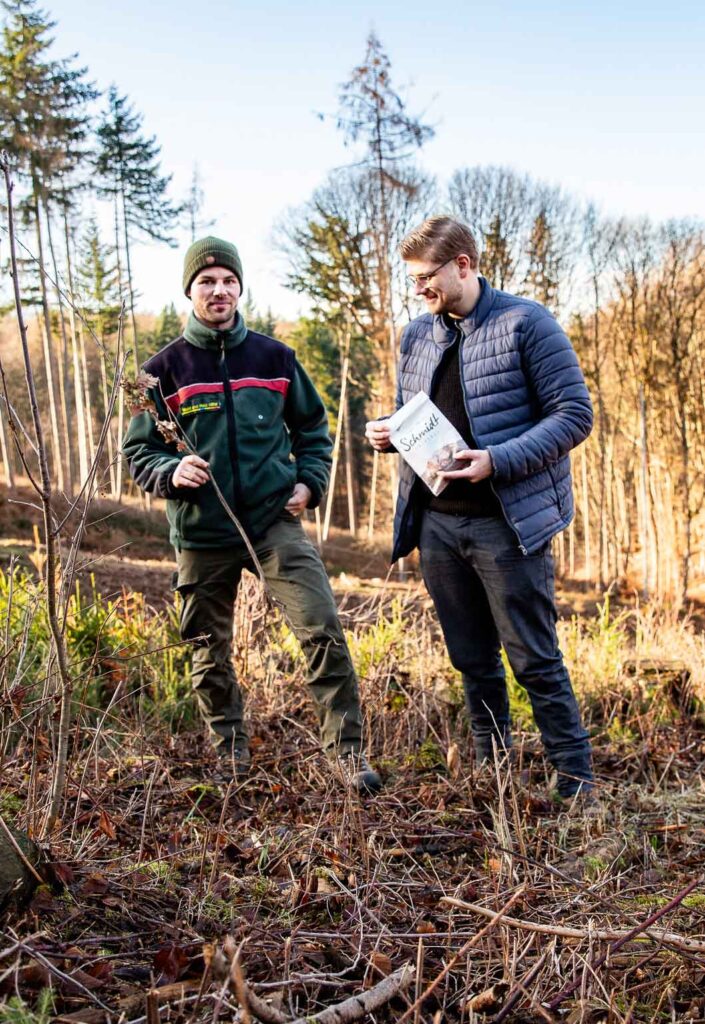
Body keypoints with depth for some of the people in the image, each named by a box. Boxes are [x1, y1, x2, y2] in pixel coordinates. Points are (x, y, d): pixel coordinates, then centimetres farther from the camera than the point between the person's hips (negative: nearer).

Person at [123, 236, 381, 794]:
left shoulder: (274, 356, 6)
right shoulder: (165, 369, 1)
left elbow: (313, 426, 16)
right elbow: (139, 450, 5)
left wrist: (309, 481, 1)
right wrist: (172, 473, -15)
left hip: (275, 521, 0)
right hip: (202, 533, 0)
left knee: (323, 629, -13)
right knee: (210, 653, 11)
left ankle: (347, 749, 0)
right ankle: (231, 752, 32)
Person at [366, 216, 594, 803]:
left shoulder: (525, 323, -8)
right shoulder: (417, 336, 12)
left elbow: (575, 414, -11)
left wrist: (499, 461, -22)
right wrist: (388, 435, -2)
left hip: (507, 523, -6)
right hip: (437, 522, 6)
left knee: (536, 661, -1)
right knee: (472, 661, 15)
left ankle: (576, 788, 12)